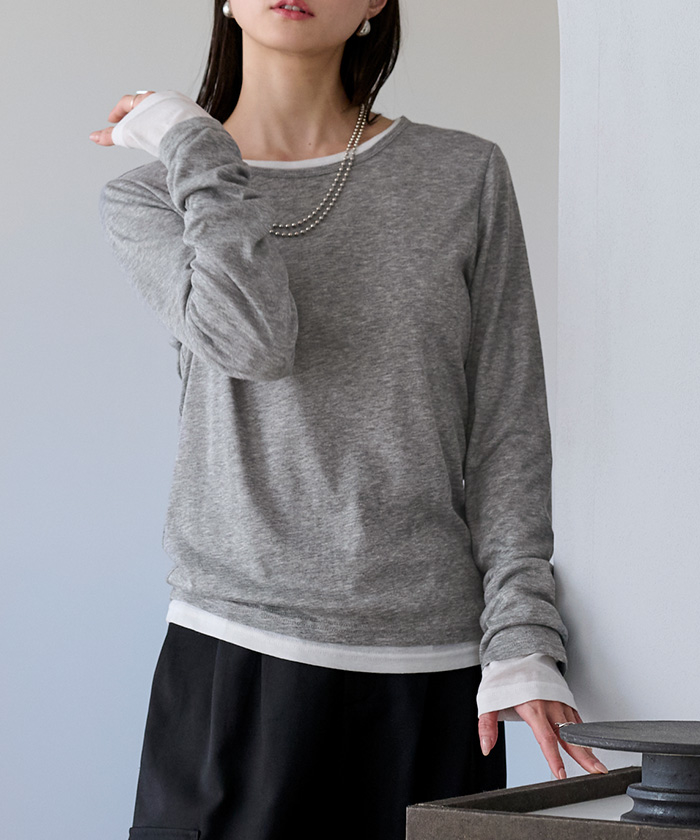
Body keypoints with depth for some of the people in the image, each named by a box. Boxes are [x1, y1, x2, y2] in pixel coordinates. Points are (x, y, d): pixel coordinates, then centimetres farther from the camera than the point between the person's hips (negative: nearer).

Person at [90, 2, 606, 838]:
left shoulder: (466, 179, 6)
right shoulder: (148, 199, 6)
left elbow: (508, 433, 3)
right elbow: (251, 336, -15)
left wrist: (522, 641, -5)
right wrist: (193, 146, -5)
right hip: (237, 652, 0)